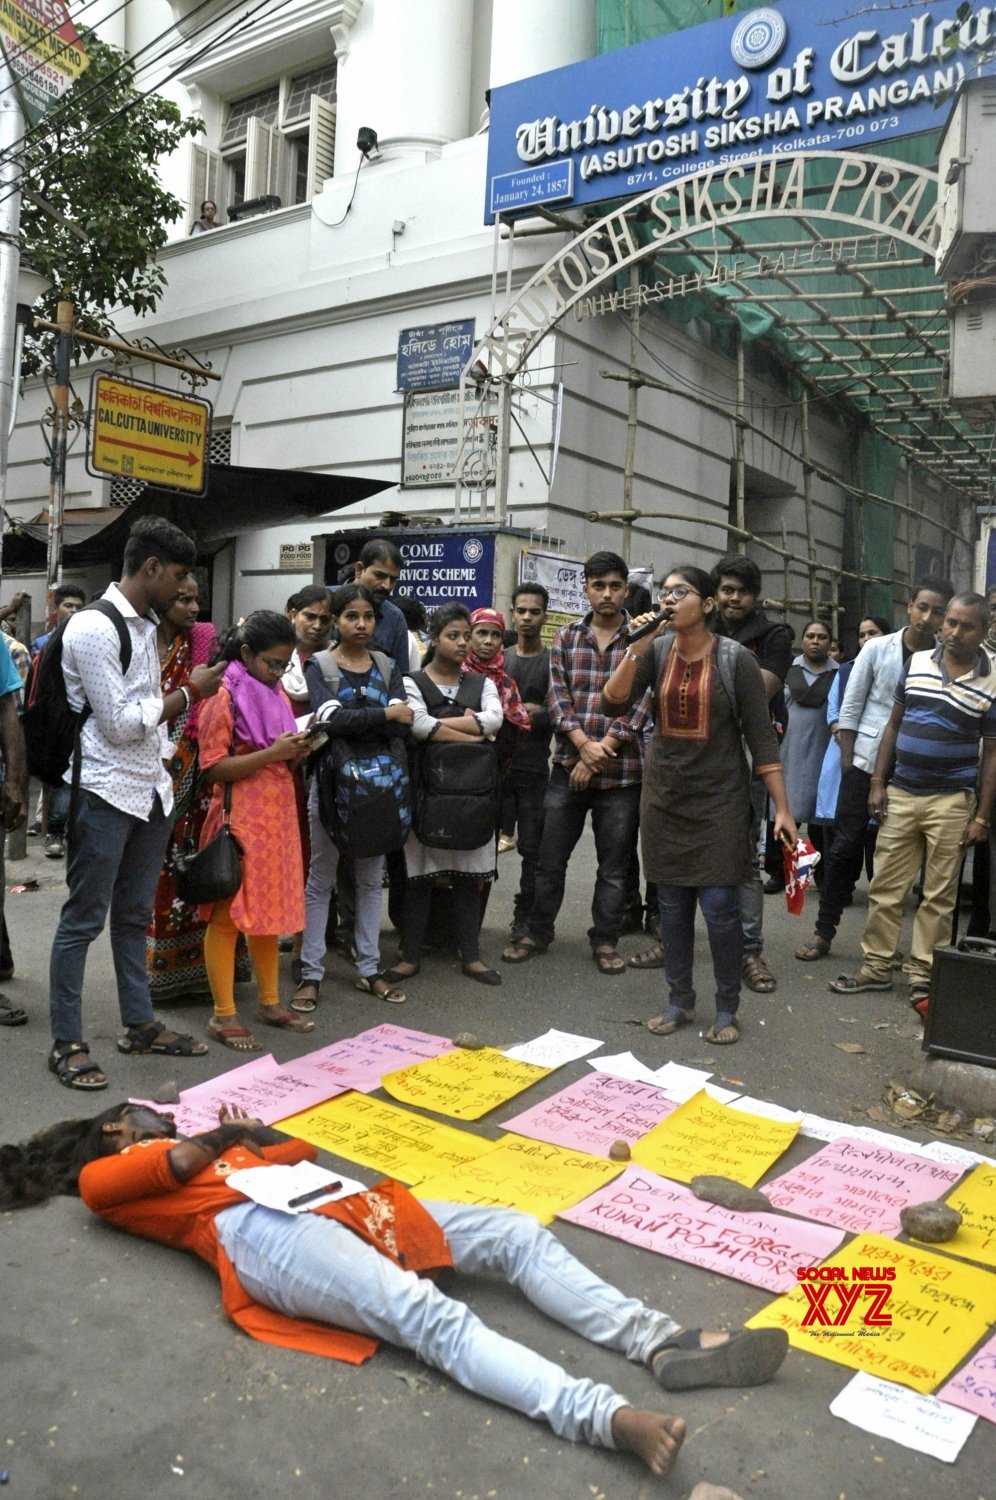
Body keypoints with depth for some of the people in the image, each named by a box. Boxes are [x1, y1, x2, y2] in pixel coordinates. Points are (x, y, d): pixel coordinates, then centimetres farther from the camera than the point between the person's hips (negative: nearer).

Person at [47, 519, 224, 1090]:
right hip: (105, 794, -8)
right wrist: (189, 692, -10)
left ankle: (141, 1024, 26)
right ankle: (67, 1043, 12)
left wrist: (167, 776, 11)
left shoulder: (146, 625, 12)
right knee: (84, 920, 2)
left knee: (135, 915, 16)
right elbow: (119, 723, -17)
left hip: (151, 791, 8)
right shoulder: (94, 627, -15)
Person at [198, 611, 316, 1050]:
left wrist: (297, 752, 1)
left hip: (277, 815, 8)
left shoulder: (276, 694, 14)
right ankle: (223, 1015, 8)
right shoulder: (224, 697, -10)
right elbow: (213, 769, -16)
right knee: (228, 914, -1)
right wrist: (272, 753, -21)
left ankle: (270, 1002, 24)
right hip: (239, 819, -8)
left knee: (270, 911, 13)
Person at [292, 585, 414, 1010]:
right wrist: (384, 714, -14)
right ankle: (311, 973, 10)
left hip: (380, 782, 4)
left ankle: (369, 970, 20)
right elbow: (331, 718, -17)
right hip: (333, 780, -3)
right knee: (320, 881, 3)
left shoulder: (387, 667, 10)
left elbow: (400, 723, -4)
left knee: (371, 879, 11)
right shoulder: (318, 665, 0)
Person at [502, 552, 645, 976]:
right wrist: (584, 744, -14)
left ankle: (605, 940, 24)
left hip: (622, 773, -2)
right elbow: (558, 696, 0)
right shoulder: (566, 638, 7)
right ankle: (537, 932, 26)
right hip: (568, 766, 2)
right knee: (550, 857, 10)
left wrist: (602, 751, -12)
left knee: (614, 865, 9)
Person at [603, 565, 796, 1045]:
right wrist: (635, 650, -21)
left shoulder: (735, 659, -9)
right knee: (672, 904, 10)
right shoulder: (655, 651, 0)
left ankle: (727, 1009, 14)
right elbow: (614, 704, -10)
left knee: (719, 906, -4)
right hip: (664, 796, 4)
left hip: (719, 798, -3)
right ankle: (679, 1000, 25)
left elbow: (761, 736, -8)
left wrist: (782, 808, -10)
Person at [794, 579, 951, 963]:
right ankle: (824, 931, 13)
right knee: (844, 846, 3)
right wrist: (846, 762, -2)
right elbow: (850, 709, 1)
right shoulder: (877, 648, -2)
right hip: (865, 763, 0)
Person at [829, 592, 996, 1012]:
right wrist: (878, 783, 4)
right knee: (884, 886, 8)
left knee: (938, 895, 6)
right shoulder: (916, 662, 4)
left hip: (951, 801, -3)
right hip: (900, 793, 3)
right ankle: (876, 967, 20)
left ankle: (923, 977, 17)